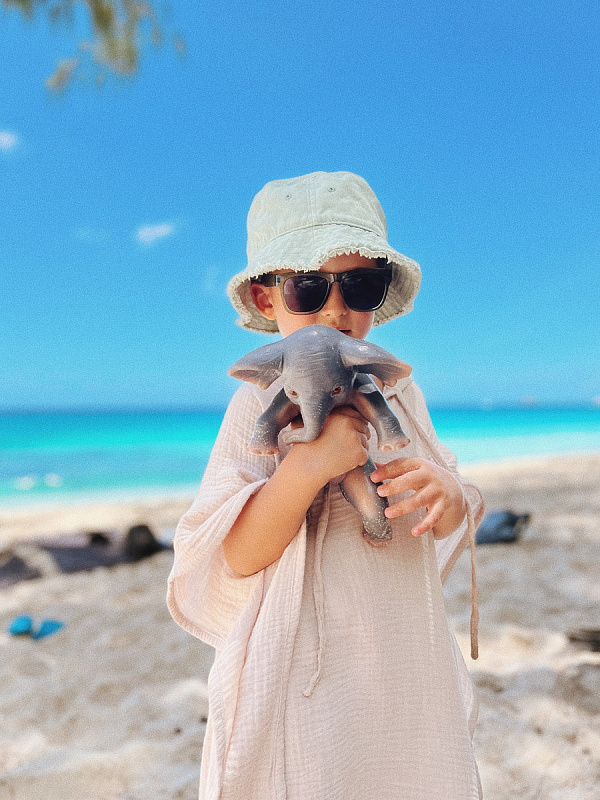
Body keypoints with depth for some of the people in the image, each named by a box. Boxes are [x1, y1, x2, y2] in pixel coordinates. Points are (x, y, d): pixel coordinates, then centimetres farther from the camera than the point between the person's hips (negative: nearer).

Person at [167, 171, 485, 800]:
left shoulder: (399, 394, 2)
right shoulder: (261, 407, -14)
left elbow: (452, 522, 9)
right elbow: (236, 557, -19)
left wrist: (446, 496, -14)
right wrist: (308, 465, -32)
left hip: (407, 664, 5)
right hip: (307, 677, -5)